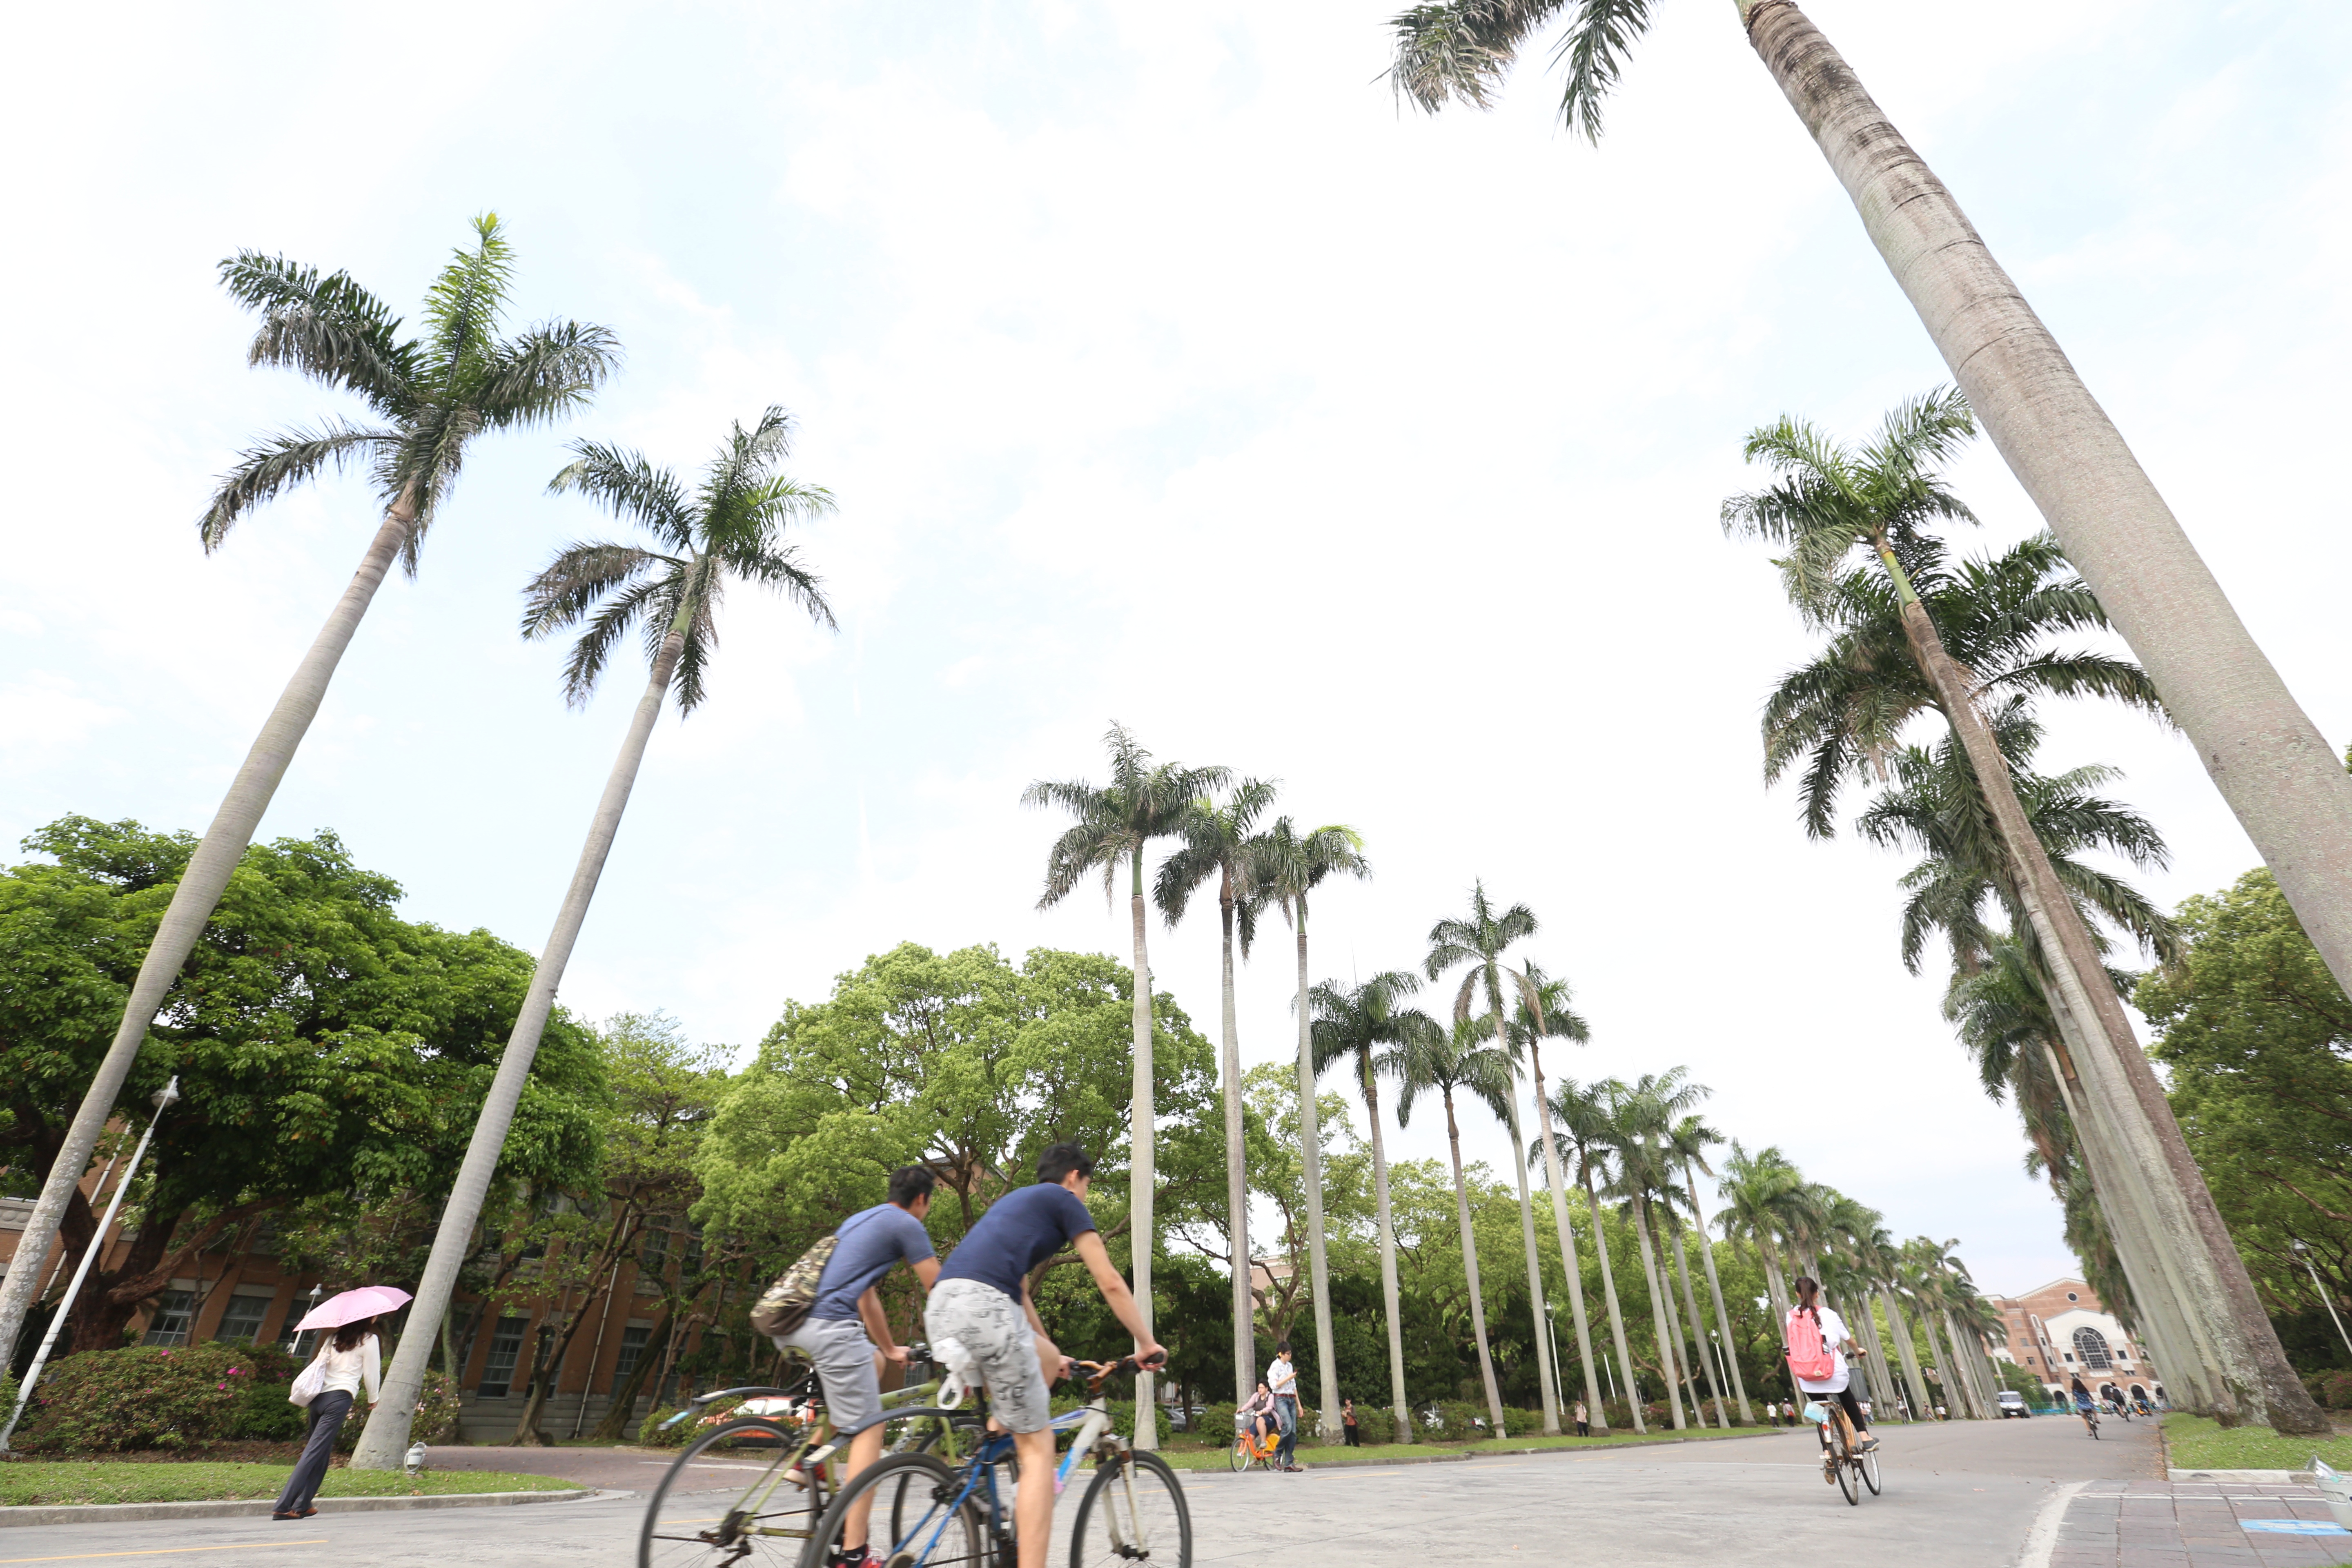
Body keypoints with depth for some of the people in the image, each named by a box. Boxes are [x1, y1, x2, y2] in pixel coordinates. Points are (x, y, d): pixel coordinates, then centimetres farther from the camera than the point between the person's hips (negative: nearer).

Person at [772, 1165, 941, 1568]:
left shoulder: (859, 1220, 26)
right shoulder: (907, 1225, 1)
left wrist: (889, 1349, 43)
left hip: (791, 1324, 9)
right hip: (830, 1324, -9)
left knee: (873, 1361, 28)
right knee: (869, 1431, -1)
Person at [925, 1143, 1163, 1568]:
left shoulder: (1017, 1200, 33)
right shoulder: (1066, 1202, 11)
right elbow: (1110, 1284, 7)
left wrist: (1054, 1353, 47)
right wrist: (1148, 1344, 18)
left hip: (942, 1306, 8)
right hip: (983, 1306, -8)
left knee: (1045, 1359, 29)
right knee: (1038, 1449, 2)